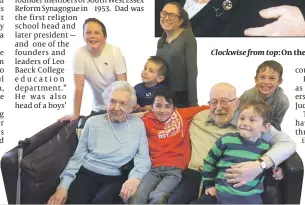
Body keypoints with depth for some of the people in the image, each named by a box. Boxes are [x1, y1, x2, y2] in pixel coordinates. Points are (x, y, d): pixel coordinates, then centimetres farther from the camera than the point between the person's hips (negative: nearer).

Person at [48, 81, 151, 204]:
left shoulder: (138, 124, 4)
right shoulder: (93, 122, 6)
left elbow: (143, 159, -1)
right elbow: (77, 157, 6)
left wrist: (135, 178, -22)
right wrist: (63, 185, -4)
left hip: (116, 179, -1)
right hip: (87, 174, 1)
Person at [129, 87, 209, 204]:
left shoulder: (183, 115, 10)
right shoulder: (146, 121, 7)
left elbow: (205, 108, 15)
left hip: (174, 169, 0)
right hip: (153, 168, 1)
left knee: (158, 197, -29)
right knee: (137, 196, -27)